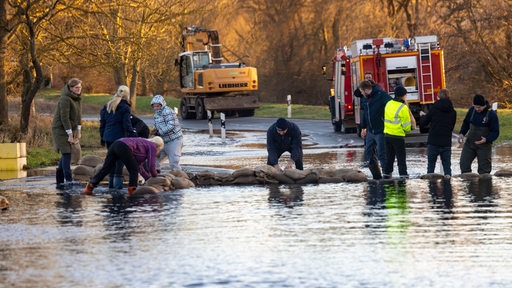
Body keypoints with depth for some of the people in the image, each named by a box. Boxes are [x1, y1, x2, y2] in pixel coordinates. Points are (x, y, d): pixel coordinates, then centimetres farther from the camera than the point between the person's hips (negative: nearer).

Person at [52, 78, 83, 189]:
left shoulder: (78, 98, 8)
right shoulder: (65, 99, -20)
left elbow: (78, 114, 12)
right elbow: (64, 117, -22)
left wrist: (78, 132, 7)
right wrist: (70, 135, -21)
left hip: (70, 129, 9)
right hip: (60, 129, -9)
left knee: (66, 155, 8)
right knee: (66, 154, -17)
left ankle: (59, 182, 13)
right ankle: (69, 180, -24)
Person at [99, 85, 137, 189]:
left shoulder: (107, 106, 10)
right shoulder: (125, 108, -10)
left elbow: (102, 123, 14)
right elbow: (127, 125, -14)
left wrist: (102, 138, 20)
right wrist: (134, 136, -9)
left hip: (108, 137, 6)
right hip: (119, 137, -6)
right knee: (119, 160, -1)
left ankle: (111, 182, 16)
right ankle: (118, 183, -6)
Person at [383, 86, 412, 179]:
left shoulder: (388, 104, 6)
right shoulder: (403, 107, -15)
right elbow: (406, 125, -12)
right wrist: (408, 129, 8)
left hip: (387, 135, 6)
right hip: (398, 136, -6)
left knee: (389, 158, 15)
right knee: (401, 158, 2)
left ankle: (386, 175, 18)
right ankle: (403, 176, 0)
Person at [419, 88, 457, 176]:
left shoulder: (434, 108, -7)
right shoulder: (452, 112, 5)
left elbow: (423, 123, -2)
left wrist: (422, 116, 20)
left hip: (433, 142, -3)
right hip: (446, 143, 3)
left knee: (431, 166, 5)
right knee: (447, 166, 6)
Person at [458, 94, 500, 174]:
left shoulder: (491, 114, -15)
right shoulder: (472, 110, 0)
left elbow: (495, 132, -11)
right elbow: (466, 123, 16)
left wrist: (487, 139, -27)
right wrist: (462, 133, 0)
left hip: (484, 145, -5)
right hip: (470, 143, 5)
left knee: (484, 168, -1)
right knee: (464, 164, 3)